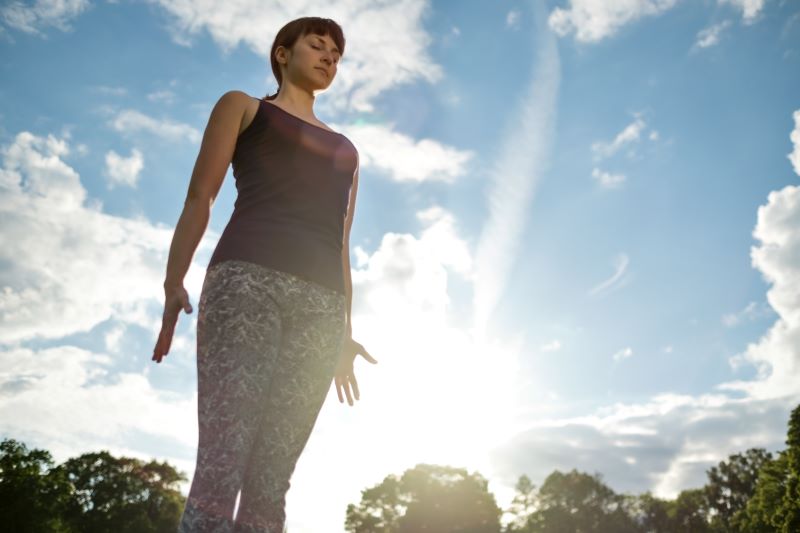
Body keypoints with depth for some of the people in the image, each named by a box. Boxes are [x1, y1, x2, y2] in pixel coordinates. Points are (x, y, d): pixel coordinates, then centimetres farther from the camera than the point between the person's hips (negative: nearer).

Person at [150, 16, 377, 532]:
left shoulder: (344, 147, 32)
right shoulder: (243, 106, 21)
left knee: (271, 478, -5)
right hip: (248, 275, -4)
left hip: (321, 300, 4)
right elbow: (200, 197, 8)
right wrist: (174, 282, -5)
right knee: (223, 461, -17)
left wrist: (345, 328, 15)